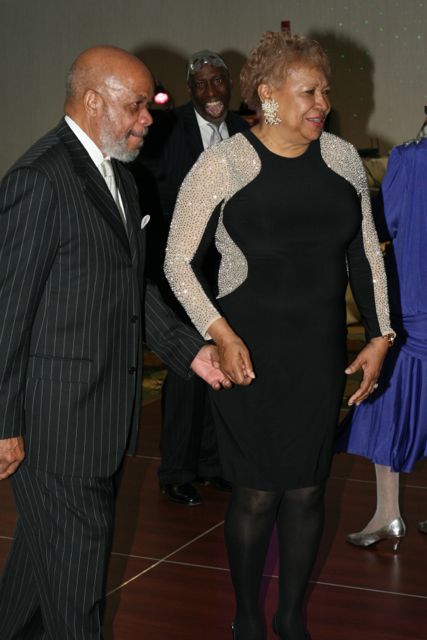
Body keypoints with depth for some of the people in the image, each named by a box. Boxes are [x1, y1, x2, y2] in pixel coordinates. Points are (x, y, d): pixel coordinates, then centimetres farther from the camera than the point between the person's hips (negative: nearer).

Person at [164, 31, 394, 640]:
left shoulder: (342, 157, 2)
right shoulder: (223, 165, -10)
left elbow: (366, 254, 12)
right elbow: (178, 260, -5)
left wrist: (379, 336, 6)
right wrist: (222, 336, -13)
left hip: (321, 352, 4)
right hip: (250, 354, -4)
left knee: (308, 490, 11)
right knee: (257, 493, 3)